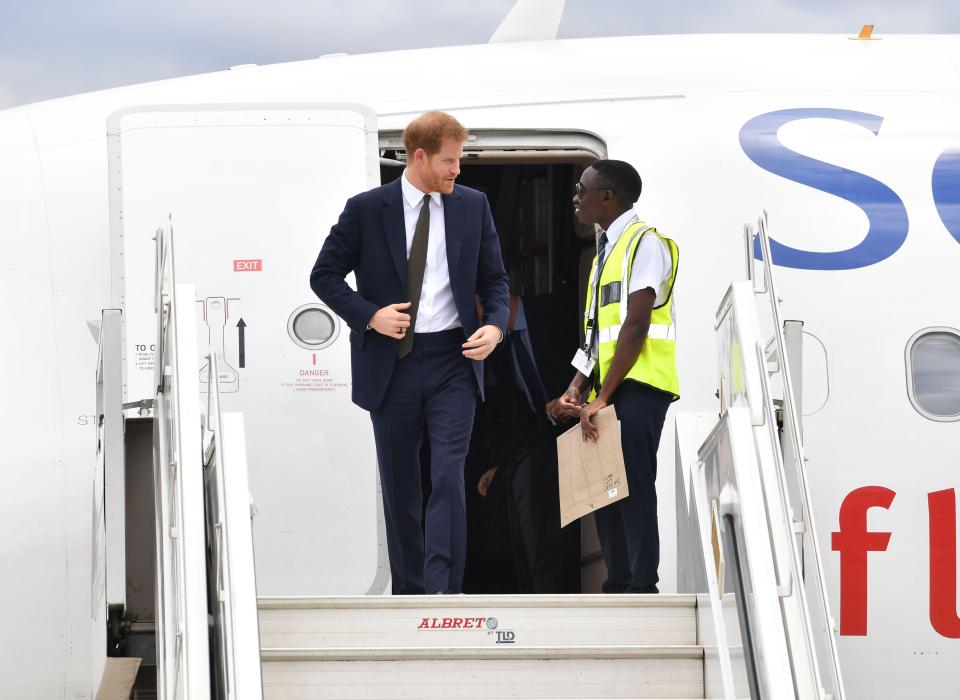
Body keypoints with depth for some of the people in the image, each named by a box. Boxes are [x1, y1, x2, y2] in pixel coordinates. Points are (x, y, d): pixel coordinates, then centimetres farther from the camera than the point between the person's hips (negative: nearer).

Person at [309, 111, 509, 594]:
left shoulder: (473, 206, 5)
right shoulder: (367, 209, -2)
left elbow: (493, 278, 12)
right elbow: (324, 275, 3)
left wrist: (495, 325, -7)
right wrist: (368, 315, -11)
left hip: (453, 361, 0)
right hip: (391, 362, 0)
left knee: (449, 478, -13)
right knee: (399, 485, 8)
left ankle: (442, 591, -17)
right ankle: (408, 591, 19)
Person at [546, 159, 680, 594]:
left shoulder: (644, 243, -5)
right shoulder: (606, 253, 22)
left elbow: (635, 325, -15)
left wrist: (603, 397, -18)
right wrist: (576, 391, 4)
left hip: (638, 385, -9)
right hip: (609, 390, 9)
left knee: (634, 484, -14)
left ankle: (643, 587, -17)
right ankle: (618, 587, 8)